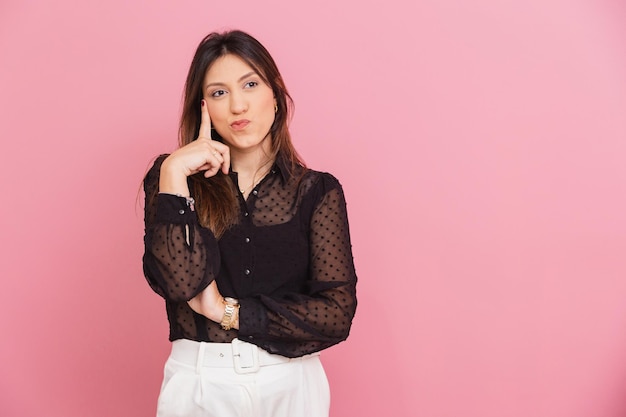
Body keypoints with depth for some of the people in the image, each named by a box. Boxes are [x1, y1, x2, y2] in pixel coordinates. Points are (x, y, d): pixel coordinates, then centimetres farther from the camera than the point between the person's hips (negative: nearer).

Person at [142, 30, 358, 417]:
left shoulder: (317, 191, -3)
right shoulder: (172, 178, -2)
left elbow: (337, 313, -10)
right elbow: (181, 281, -17)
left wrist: (228, 311, -12)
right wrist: (175, 174, -19)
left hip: (291, 383, 1)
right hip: (199, 384, 0)